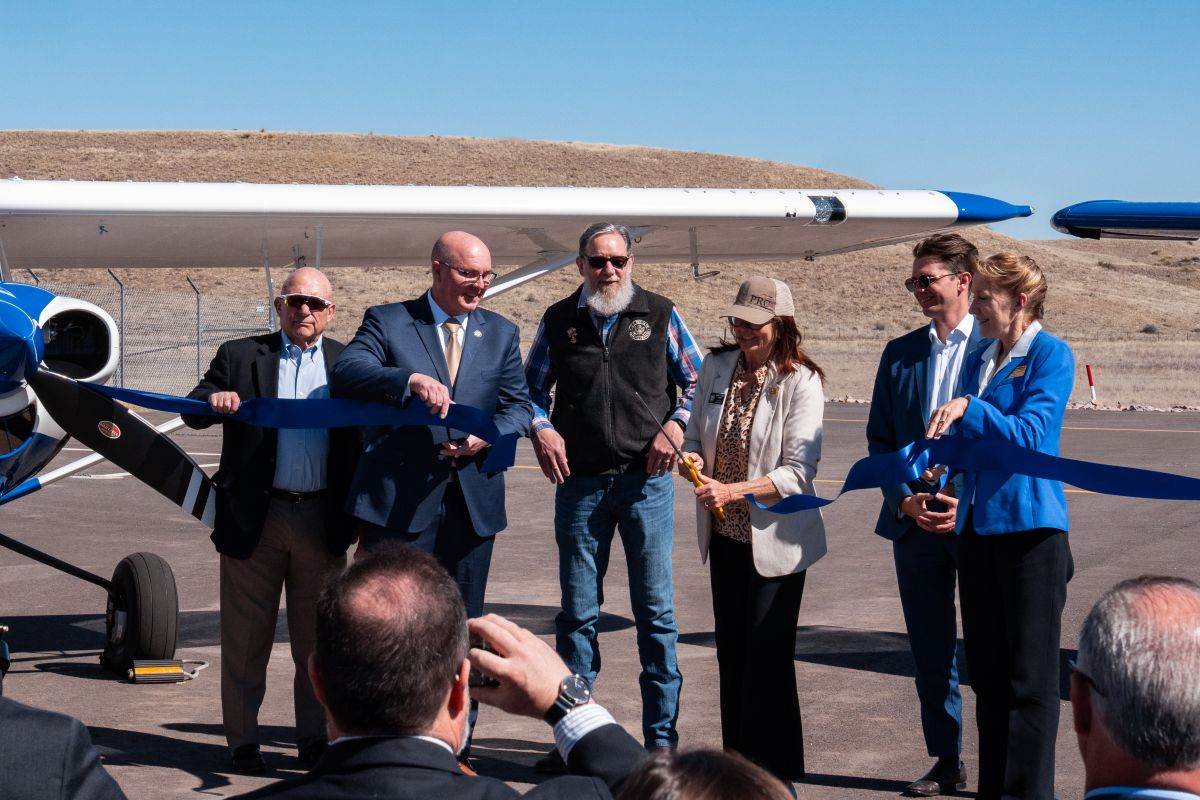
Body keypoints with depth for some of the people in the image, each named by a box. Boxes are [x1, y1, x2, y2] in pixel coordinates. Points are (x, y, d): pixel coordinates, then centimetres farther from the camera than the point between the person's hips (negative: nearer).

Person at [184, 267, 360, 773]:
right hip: (254, 517, -1)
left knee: (317, 637, 9)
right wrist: (214, 399, -23)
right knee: (246, 638, 6)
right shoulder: (240, 356, 5)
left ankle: (314, 739, 19)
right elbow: (194, 413, -1)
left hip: (322, 520, 1)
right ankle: (243, 741, 16)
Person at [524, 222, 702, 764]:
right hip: (579, 483, 1)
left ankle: (661, 736, 11)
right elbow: (530, 388, 16)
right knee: (577, 613, 6)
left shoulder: (660, 314, 4)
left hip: (646, 480, -1)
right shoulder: (558, 321, 7)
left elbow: (696, 379, 10)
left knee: (655, 611, 2)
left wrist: (676, 425, -6)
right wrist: (540, 429, -3)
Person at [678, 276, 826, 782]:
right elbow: (696, 434, 13)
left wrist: (732, 491, -27)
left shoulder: (800, 382, -13)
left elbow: (799, 472, -18)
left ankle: (774, 777, 7)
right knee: (731, 654, 13)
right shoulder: (716, 367, 3)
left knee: (767, 660, -5)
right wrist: (691, 458, -10)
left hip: (775, 539, -6)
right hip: (724, 534, 6)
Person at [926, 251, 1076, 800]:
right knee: (987, 670, 11)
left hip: (1029, 525, -7)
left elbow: (1029, 434, -16)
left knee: (1029, 672, -3)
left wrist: (968, 409, -21)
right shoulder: (978, 361, 15)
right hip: (976, 524, 7)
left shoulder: (1051, 355, -6)